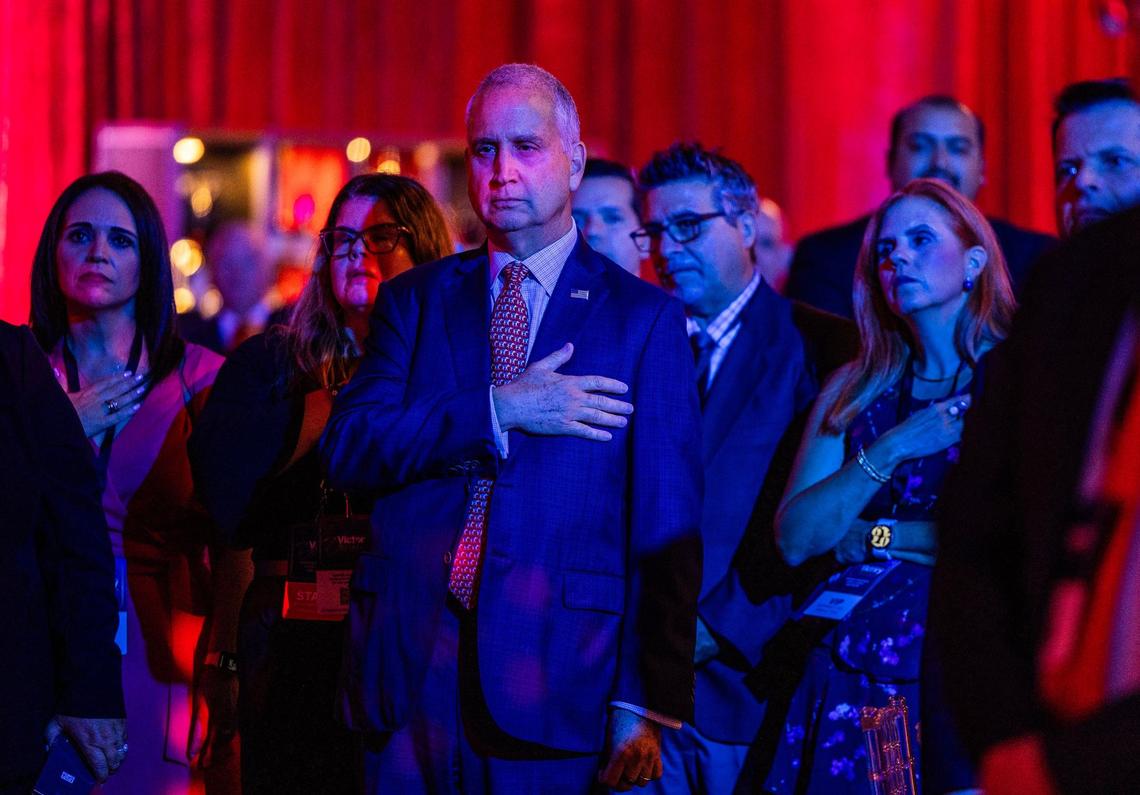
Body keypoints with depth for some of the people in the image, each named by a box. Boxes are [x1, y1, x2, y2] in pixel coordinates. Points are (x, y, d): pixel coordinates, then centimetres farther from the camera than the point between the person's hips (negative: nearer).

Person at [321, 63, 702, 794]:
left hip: (556, 680, -2)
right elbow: (346, 450, -1)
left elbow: (667, 525, -1)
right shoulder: (415, 300, 12)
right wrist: (498, 411, -13)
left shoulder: (644, 317, 4)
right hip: (412, 672, 2)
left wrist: (646, 706, -9)